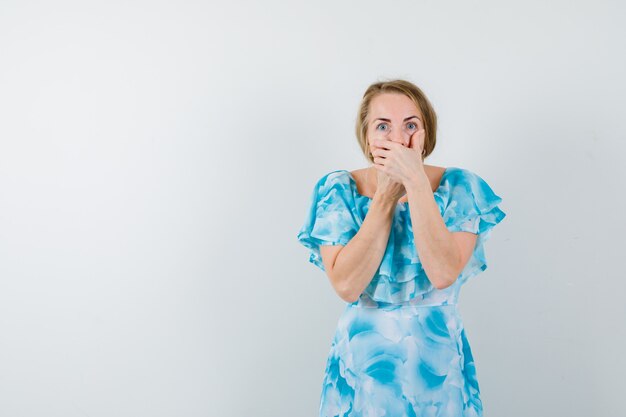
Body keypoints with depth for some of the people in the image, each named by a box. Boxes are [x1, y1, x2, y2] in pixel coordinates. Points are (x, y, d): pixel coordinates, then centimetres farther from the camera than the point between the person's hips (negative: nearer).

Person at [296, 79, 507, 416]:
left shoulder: (456, 186, -8)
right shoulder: (338, 189, -7)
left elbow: (443, 274, -23)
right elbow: (346, 286, -19)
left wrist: (416, 182, -24)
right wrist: (385, 195, -20)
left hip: (437, 361, 0)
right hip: (362, 360, 0)